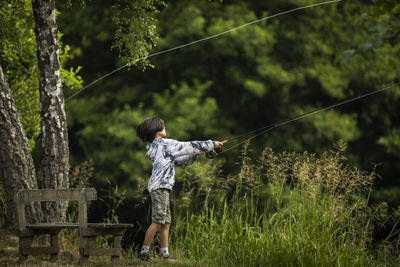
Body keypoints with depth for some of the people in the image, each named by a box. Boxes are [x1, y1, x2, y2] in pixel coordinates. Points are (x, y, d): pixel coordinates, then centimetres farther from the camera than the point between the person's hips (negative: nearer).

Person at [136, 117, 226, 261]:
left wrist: (196, 153, 18)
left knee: (166, 222, 7)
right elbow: (188, 146, -3)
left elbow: (178, 161, 25)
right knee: (158, 221, -11)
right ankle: (144, 251, -10)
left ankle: (165, 254, 6)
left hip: (162, 188, 10)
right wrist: (211, 144, 3)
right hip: (159, 186, -10)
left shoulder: (155, 148, 21)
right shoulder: (165, 144, -6)